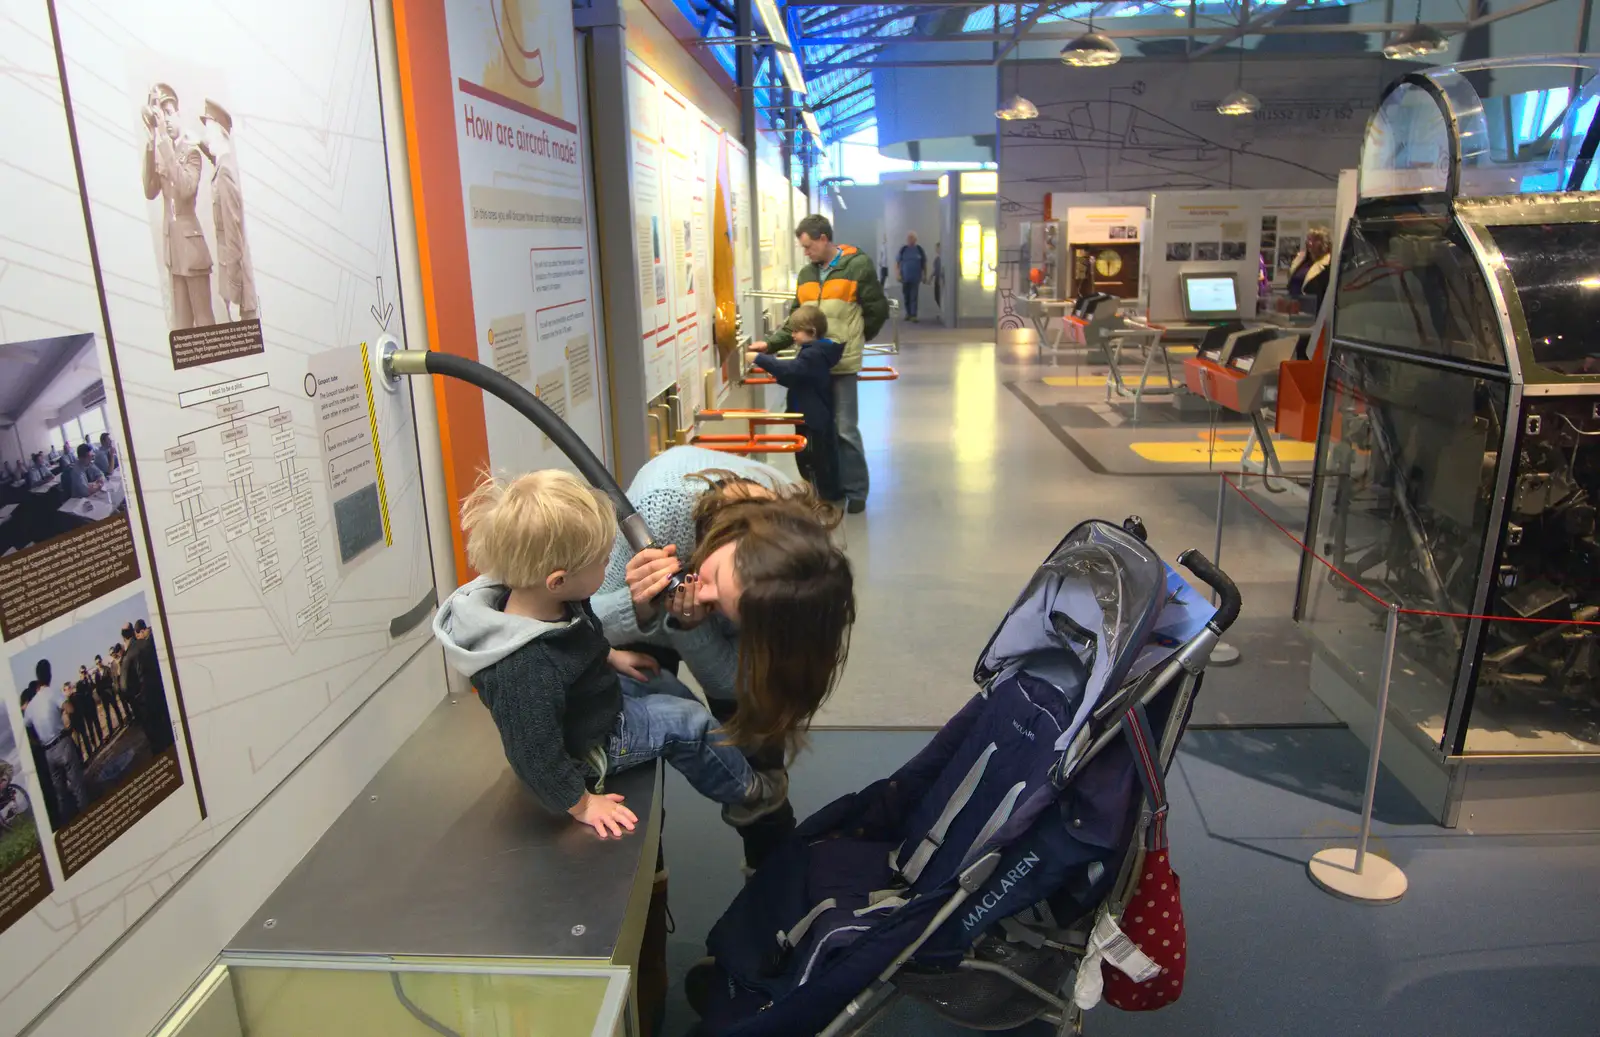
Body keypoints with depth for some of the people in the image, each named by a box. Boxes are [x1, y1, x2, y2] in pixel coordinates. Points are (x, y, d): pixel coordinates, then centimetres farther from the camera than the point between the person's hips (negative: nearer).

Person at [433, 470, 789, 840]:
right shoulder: (525, 670, -43)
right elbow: (534, 753, -33)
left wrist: (610, 656, 10)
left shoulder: (542, 600, -17)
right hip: (586, 746, -9)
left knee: (664, 685, 20)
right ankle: (745, 792, 22)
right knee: (687, 721, -5)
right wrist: (581, 805, -23)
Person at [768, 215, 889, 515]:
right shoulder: (806, 274, 13)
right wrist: (770, 344, 2)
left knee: (844, 429, -2)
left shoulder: (858, 266, -5)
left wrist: (852, 340, 9)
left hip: (841, 363, -6)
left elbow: (877, 310, -1)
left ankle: (855, 491, 12)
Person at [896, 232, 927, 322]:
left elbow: (924, 263, 7)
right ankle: (908, 313, 22)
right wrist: (898, 274, -6)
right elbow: (897, 263, 4)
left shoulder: (919, 250, 0)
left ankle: (913, 315, -6)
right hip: (905, 278, 2)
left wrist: (925, 276, 5)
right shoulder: (903, 250, 1)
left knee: (914, 297, -5)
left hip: (916, 278, -2)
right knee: (906, 296, 9)